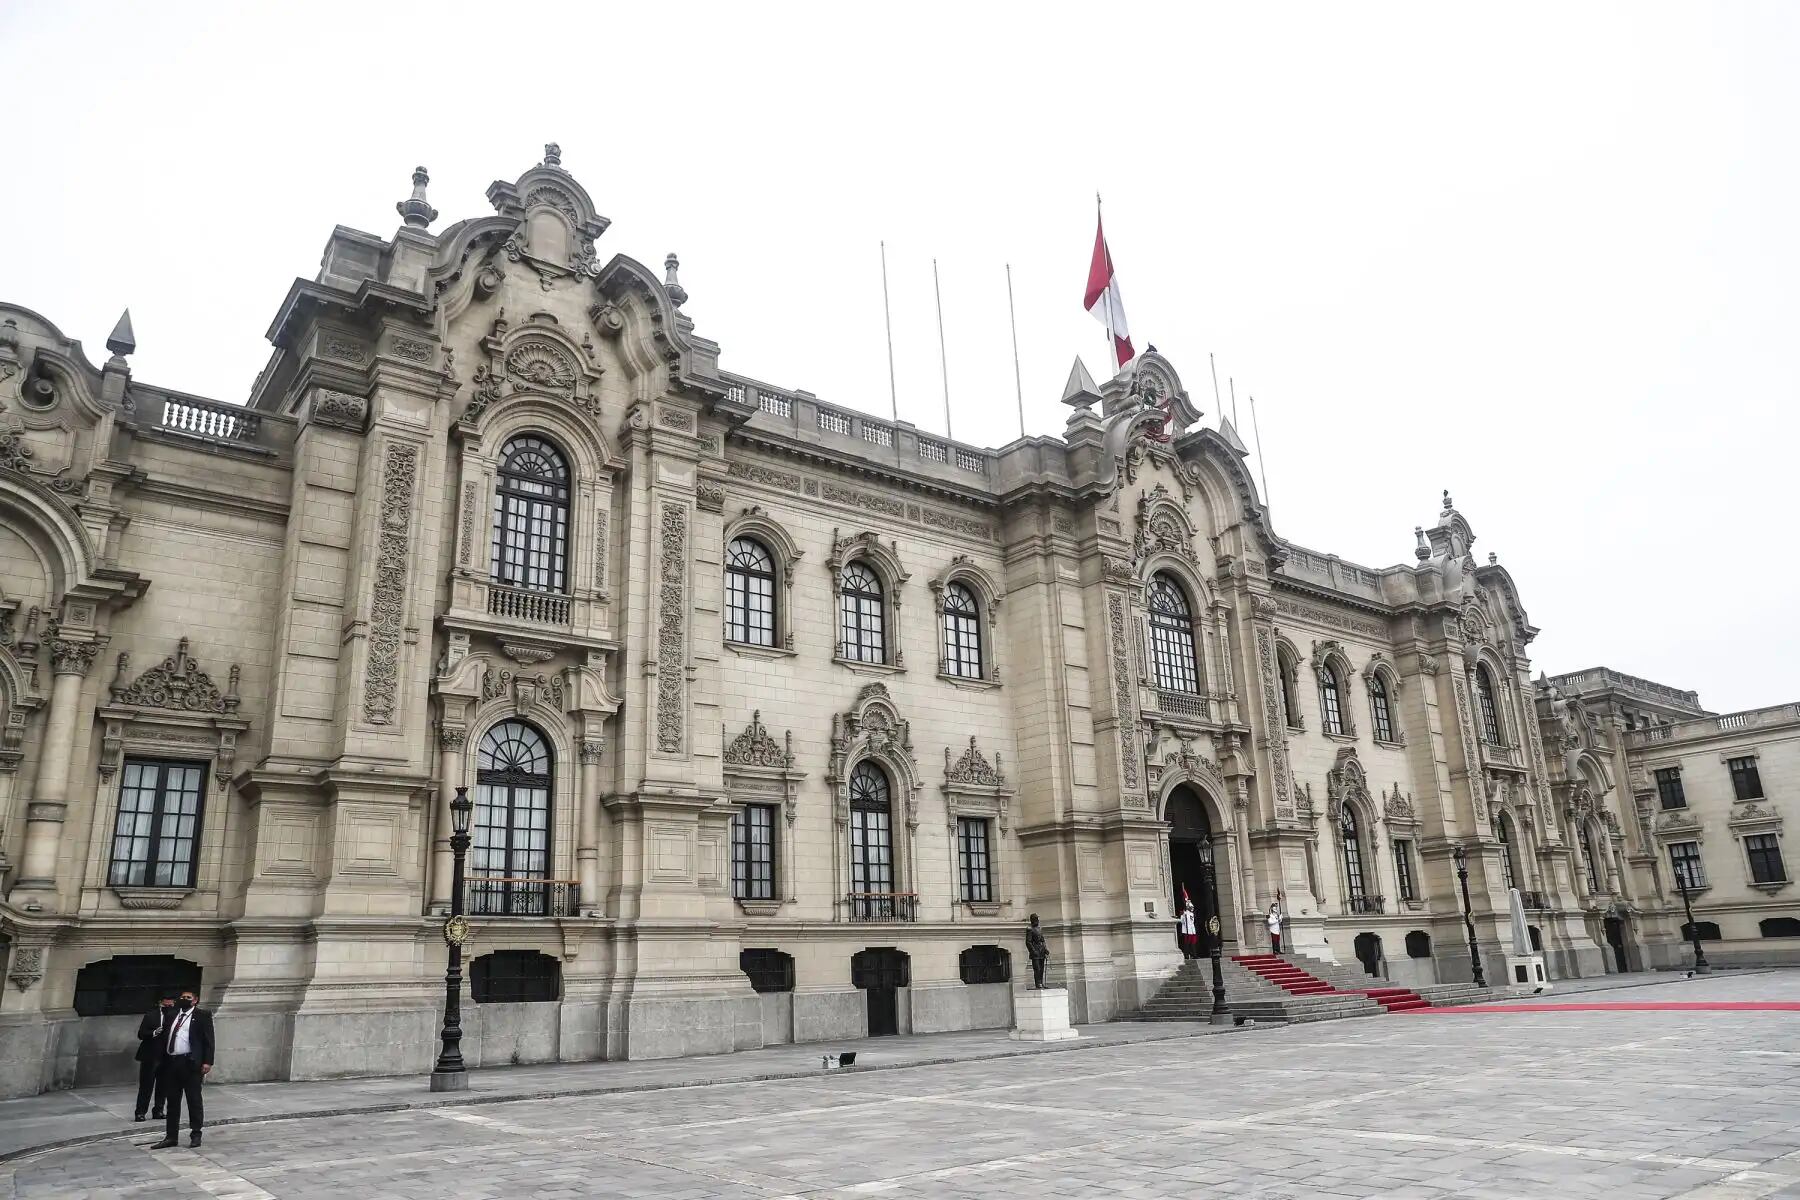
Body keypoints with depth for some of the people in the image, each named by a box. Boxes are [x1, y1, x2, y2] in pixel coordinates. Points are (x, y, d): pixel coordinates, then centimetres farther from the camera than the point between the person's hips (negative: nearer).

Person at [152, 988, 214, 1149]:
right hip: (171, 1062, 5)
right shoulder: (173, 1016, 16)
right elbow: (166, 1039, 16)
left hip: (191, 1063, -5)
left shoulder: (202, 1015, 0)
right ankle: (171, 1136, 18)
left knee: (194, 1100, 1)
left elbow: (208, 1039, -6)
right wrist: (163, 1061, 7)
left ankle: (196, 1135, 8)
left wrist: (207, 1062, -14)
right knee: (172, 1102, 10)